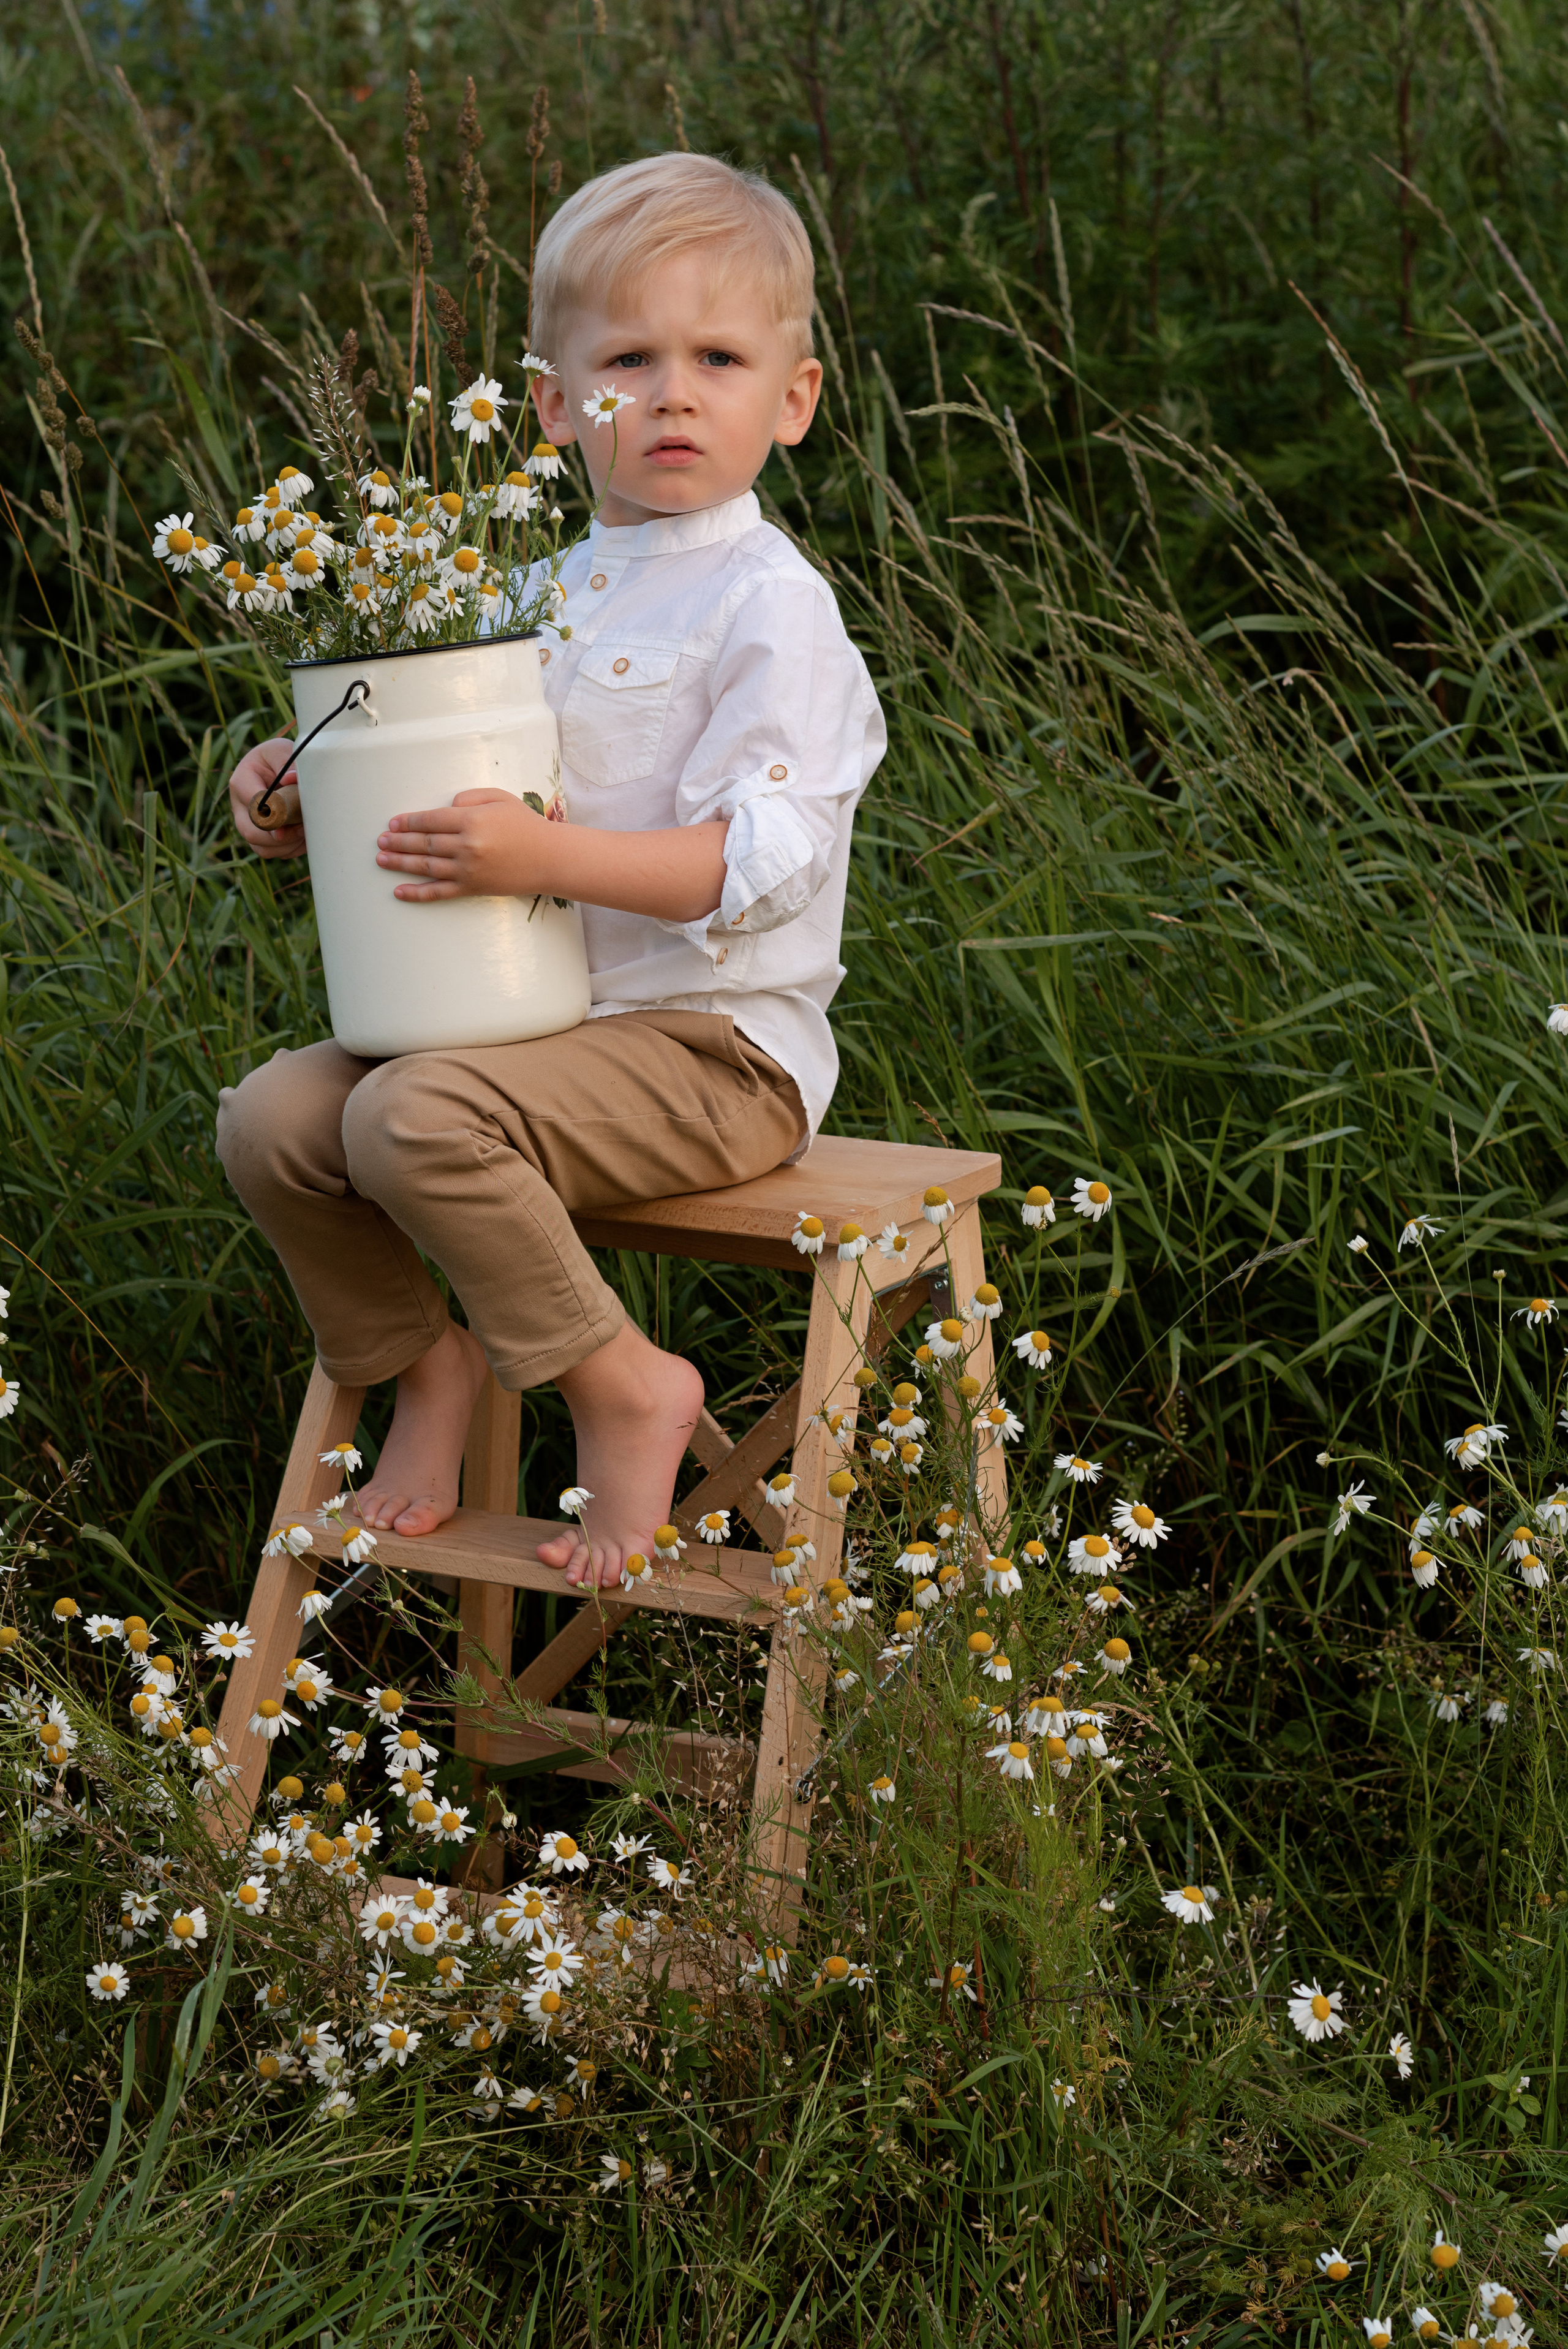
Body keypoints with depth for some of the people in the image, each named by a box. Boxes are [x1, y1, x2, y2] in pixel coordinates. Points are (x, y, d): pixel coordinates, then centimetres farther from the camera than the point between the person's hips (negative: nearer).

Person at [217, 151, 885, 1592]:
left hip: (717, 1046, -8)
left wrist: (544, 857, -30)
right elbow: (461, 810, 22)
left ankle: (622, 1388, -12)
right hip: (540, 1022, 8)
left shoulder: (769, 606, -11)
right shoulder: (546, 594, 14)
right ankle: (421, 1359, 13)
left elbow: (759, 859, -20)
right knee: (274, 1116, -7)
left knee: (416, 1119, -29)